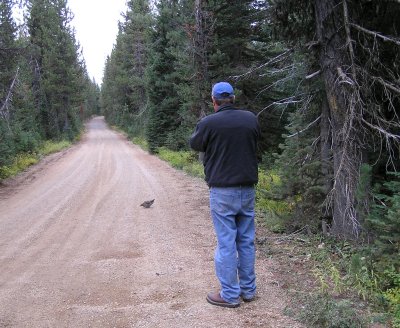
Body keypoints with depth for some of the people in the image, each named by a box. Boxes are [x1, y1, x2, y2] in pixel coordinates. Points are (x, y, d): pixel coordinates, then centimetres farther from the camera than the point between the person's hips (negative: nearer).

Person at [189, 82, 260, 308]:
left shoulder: (208, 123, -13)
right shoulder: (251, 119, 0)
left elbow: (195, 145, 7)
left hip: (222, 191, -4)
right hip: (248, 190, 5)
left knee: (226, 243, 3)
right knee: (246, 241, 14)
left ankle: (230, 294, 11)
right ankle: (248, 289, 25)